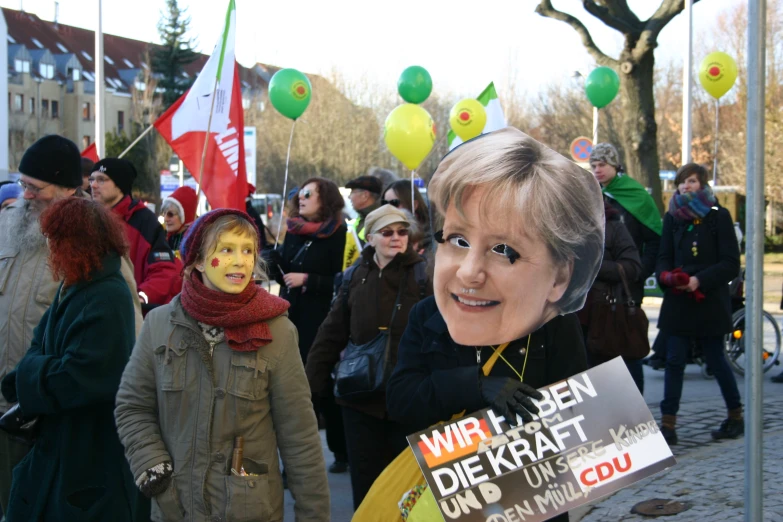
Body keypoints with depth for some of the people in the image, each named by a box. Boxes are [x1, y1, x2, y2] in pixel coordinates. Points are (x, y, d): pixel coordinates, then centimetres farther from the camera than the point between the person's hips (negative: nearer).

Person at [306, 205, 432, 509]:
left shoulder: (424, 276, -7)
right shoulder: (356, 277, 4)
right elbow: (331, 335, 7)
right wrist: (312, 384, 4)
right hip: (361, 396, 3)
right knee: (365, 483, 12)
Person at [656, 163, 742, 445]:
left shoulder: (719, 217, -2)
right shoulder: (672, 218, 9)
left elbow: (731, 264, -6)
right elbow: (664, 257, 9)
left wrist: (700, 280, -19)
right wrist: (667, 276, -14)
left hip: (710, 301, -3)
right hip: (678, 302, 3)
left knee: (715, 358, 5)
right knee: (674, 360, -1)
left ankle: (736, 416, 24)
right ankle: (668, 425, -1)